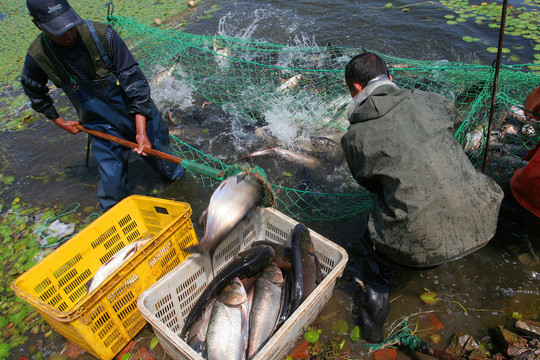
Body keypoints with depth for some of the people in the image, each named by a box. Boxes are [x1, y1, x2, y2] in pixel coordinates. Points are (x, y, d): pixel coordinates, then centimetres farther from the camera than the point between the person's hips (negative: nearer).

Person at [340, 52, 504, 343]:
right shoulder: (426, 101, 4)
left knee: (373, 246, 26)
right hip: (480, 224, 4)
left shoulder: (354, 137, -4)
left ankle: (372, 321, 33)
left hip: (423, 243, -4)